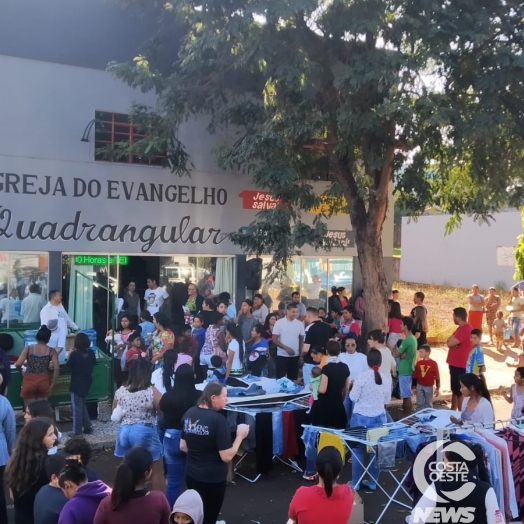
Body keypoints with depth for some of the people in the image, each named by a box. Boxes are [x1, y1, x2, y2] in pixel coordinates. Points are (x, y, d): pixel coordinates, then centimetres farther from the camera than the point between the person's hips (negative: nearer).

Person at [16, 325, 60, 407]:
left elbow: (18, 364, -11)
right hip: (44, 381, 1)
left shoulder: (28, 349, -2)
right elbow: (56, 368, -11)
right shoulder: (51, 351, -2)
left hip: (29, 381, -1)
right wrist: (52, 385, -4)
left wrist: (21, 372, 10)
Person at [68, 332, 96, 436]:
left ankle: (77, 430, 6)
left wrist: (70, 354, 6)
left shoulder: (75, 354, -16)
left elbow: (69, 365, -4)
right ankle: (88, 427, 20)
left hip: (77, 383, -6)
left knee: (77, 407, 2)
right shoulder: (91, 352, -2)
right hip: (87, 382, 6)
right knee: (82, 405, 20)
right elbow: (94, 363, 12)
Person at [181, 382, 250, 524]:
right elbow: (227, 457, -20)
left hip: (191, 475, 6)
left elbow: (183, 446, 9)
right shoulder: (218, 419, -22)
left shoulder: (189, 414, -1)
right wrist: (240, 436, -9)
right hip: (212, 479, -6)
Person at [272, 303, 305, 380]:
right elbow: (274, 339, -6)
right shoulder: (279, 323, -5)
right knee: (280, 378, 1)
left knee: (293, 379, 8)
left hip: (295, 356, 2)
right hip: (282, 355, -2)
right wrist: (286, 348, -16)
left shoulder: (300, 324, 2)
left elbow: (301, 340, 8)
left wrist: (301, 354, 1)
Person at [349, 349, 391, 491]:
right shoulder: (386, 379, -2)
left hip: (361, 418, -3)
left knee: (358, 450, 7)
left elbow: (353, 397, -11)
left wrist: (354, 387, 7)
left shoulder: (362, 376, -14)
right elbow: (387, 401, 7)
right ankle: (372, 482, 21)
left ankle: (355, 483, 13)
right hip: (379, 418, 3)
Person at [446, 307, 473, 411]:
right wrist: (452, 340, -8)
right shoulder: (462, 328, 13)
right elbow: (451, 342, 13)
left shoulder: (465, 329, -22)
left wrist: (452, 339, -4)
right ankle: (453, 411, 29)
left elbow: (450, 343, -25)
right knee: (455, 390, 18)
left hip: (460, 365, -10)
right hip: (455, 364, 10)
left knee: (460, 392, -1)